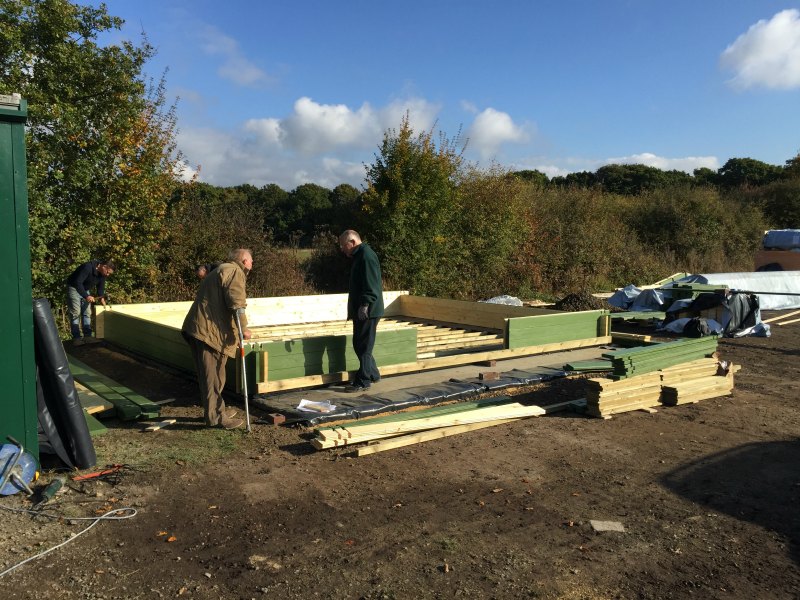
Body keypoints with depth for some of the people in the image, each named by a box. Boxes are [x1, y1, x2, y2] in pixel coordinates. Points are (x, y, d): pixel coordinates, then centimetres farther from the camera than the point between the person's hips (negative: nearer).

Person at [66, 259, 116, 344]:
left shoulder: (103, 274, -9)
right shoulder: (88, 267, -32)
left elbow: (101, 287, 2)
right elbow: (77, 282, -34)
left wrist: (101, 298, -11)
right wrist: (86, 296, -38)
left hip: (85, 290, 7)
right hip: (74, 288, -7)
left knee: (87, 313, 5)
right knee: (76, 313, -10)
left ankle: (87, 335, 8)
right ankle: (76, 337, -8)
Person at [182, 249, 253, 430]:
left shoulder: (220, 270, 28)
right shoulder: (235, 271, -4)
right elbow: (236, 302, -17)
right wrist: (244, 328, -13)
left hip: (198, 328, 10)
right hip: (210, 330, -10)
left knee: (208, 373, 17)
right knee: (213, 375, -6)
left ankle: (217, 409, 28)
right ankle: (216, 417, -1)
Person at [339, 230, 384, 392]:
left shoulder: (367, 256, -15)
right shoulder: (360, 256, 18)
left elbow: (371, 284, -24)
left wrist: (365, 304, -27)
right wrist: (354, 308, 23)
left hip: (367, 311, -10)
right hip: (360, 310, 10)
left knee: (364, 346, -4)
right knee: (359, 344, 16)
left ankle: (363, 382, 3)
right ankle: (372, 374, 27)